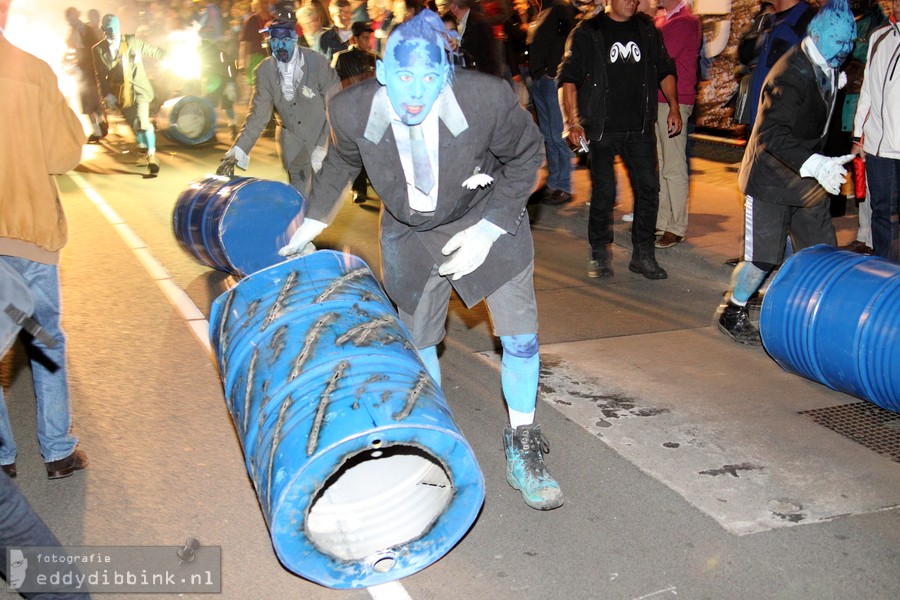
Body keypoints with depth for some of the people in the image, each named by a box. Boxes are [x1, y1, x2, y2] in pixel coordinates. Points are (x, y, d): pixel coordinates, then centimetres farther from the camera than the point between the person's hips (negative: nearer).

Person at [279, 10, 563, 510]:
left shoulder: (487, 98, -31)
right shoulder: (354, 109, -23)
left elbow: (527, 156, -11)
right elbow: (342, 162, 2)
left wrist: (487, 229, -19)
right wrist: (312, 222, 12)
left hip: (488, 218, -1)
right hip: (409, 233, 2)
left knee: (521, 336, -5)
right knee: (419, 342, 8)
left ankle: (523, 453, 16)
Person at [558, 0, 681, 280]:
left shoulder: (647, 30, 11)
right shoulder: (588, 32, 0)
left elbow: (665, 70, 19)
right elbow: (567, 79, -3)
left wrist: (674, 107, 7)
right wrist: (572, 121, -13)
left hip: (639, 128, 4)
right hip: (601, 128, -3)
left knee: (649, 187, 0)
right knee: (603, 192, -2)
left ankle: (642, 255, 12)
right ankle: (599, 254, 15)